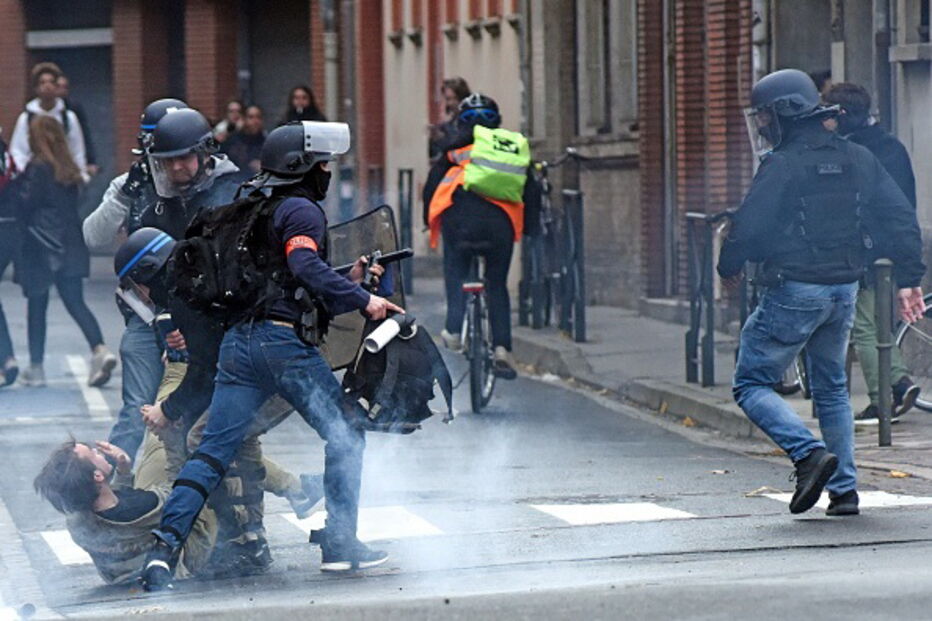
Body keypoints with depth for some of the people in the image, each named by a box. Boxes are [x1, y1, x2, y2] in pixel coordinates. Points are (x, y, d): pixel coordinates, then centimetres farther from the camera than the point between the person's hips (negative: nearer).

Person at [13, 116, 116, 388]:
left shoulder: (37, 169, -12)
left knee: (36, 306, 5)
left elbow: (26, 206, -13)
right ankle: (100, 350, -17)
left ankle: (36, 367, 9)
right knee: (75, 302, 4)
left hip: (40, 246, -6)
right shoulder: (68, 170, 9)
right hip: (70, 245, 6)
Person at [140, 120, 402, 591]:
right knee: (345, 436, 5)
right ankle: (338, 543, 3)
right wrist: (361, 300, -18)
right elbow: (306, 268, -20)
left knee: (212, 451, 2)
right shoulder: (302, 210, -2)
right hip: (283, 341, -8)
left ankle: (165, 547, -12)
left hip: (238, 342, 8)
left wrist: (348, 282, 24)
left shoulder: (257, 211, 27)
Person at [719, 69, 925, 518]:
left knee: (752, 384, 3)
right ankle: (844, 489, 13)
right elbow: (899, 218, 8)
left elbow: (748, 228, -15)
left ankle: (809, 452, -17)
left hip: (794, 291, -7)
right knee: (832, 389, 19)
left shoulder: (782, 165, -14)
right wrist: (909, 278, 12)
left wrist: (728, 268, 4)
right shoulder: (857, 159, 8)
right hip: (845, 289, 7)